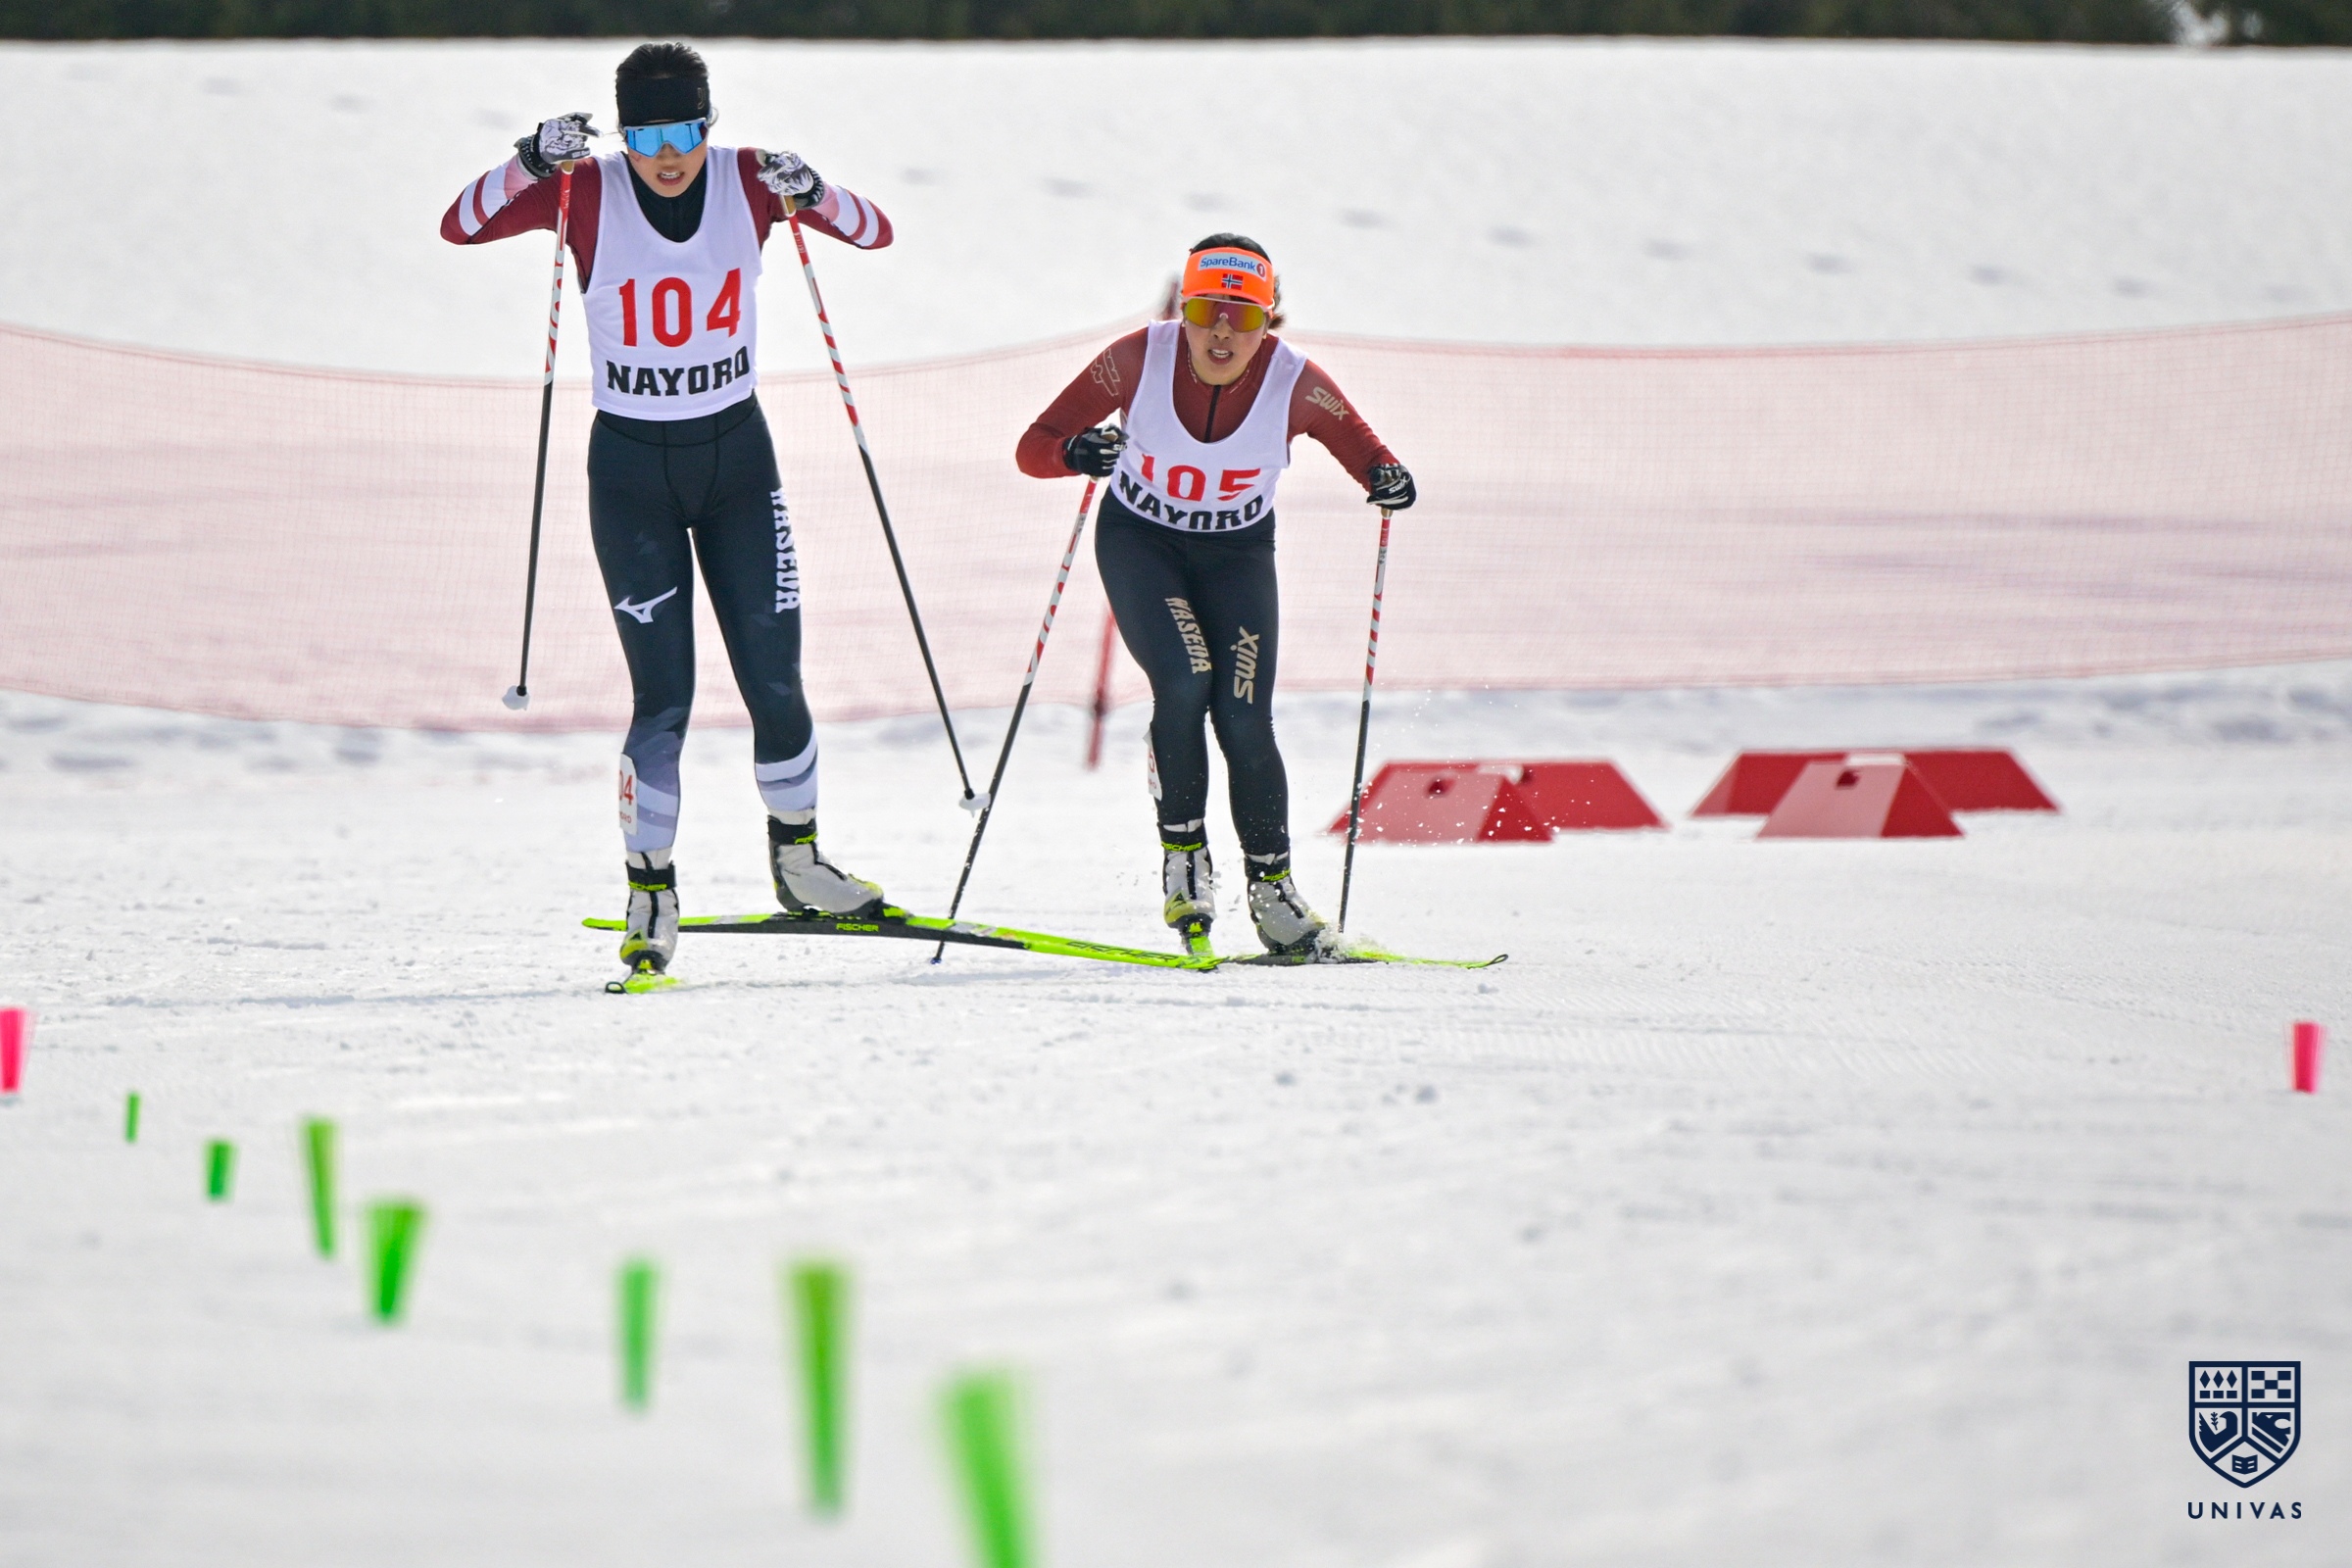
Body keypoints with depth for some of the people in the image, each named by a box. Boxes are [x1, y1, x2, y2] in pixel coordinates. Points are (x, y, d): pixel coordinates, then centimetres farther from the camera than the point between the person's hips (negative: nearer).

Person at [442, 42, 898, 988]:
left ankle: (797, 859, 23)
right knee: (663, 693, -9)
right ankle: (651, 893, 0)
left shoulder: (746, 182, -6)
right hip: (631, 465, -2)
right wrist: (533, 163, -35)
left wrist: (812, 194, -25)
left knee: (774, 678, 3)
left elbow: (876, 234, -6)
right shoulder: (590, 193, -11)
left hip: (736, 455, 2)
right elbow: (460, 228, -19)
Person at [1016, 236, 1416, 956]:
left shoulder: (1294, 383, -21)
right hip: (1139, 540, -1)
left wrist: (1388, 480, -30)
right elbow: (1034, 446, -21)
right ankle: (1182, 856, -7)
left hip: (1237, 553, 1)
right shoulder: (1140, 359, -23)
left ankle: (1271, 884, 8)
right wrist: (1074, 451, -44)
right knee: (1183, 682, -25)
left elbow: (1364, 452, -7)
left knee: (1244, 721, -11)